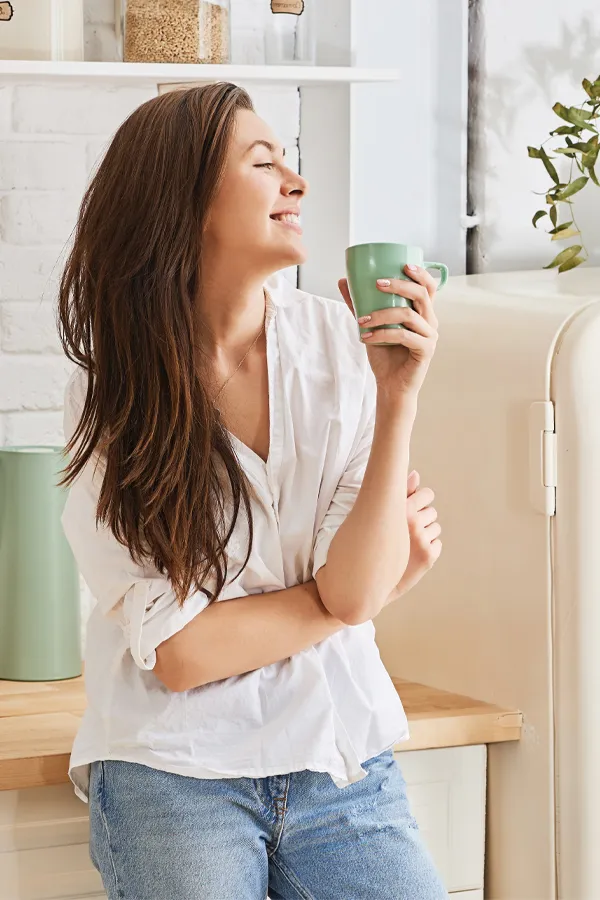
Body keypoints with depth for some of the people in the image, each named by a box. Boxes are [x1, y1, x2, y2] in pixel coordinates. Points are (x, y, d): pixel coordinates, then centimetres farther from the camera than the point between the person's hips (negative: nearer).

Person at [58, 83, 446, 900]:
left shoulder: (336, 340, -4)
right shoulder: (112, 390, -7)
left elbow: (359, 587, -10)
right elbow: (178, 654, -12)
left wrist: (397, 398, -19)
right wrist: (367, 588, -7)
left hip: (341, 763, 2)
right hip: (174, 772, -2)